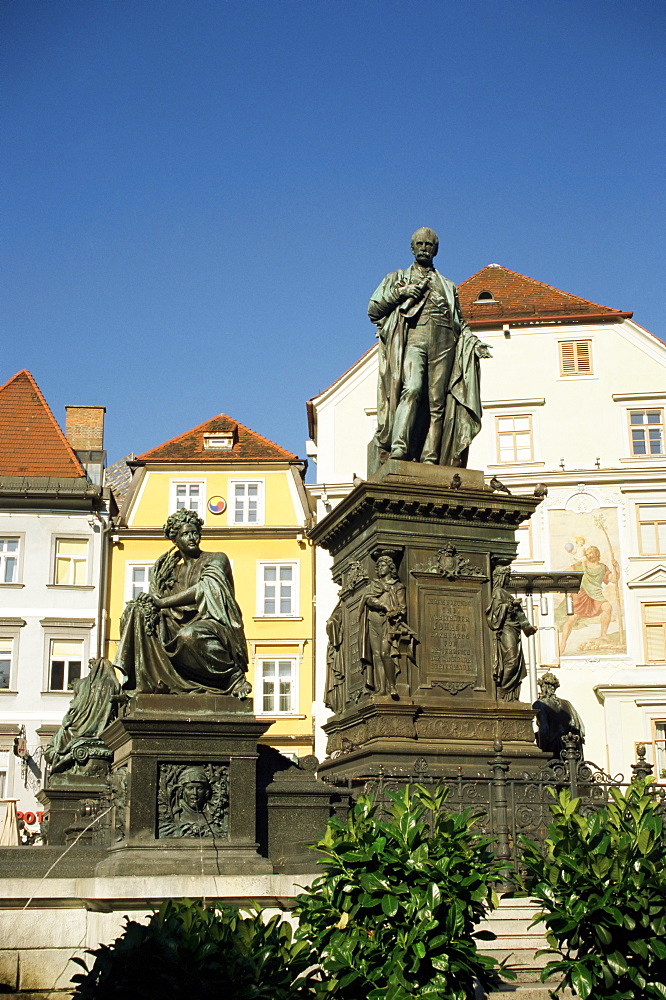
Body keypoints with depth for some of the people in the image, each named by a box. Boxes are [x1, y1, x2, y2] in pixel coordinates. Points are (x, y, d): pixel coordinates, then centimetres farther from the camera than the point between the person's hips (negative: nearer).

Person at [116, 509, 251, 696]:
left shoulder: (216, 559, 4)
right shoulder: (170, 569, 20)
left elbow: (203, 590, -14)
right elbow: (157, 600, 10)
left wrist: (161, 602, -15)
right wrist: (151, 605, -16)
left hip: (213, 626, -6)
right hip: (178, 627, 6)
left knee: (189, 635, -40)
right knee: (136, 611, -9)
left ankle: (234, 674, -19)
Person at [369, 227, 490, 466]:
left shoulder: (448, 286, 30)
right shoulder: (397, 279, 23)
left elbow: (460, 323, 26)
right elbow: (373, 309, 13)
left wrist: (473, 342, 7)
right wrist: (401, 292, 0)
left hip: (444, 344, 3)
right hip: (413, 338, -3)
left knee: (438, 403, -10)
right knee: (412, 388, -28)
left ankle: (430, 459, -14)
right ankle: (398, 447, -35)